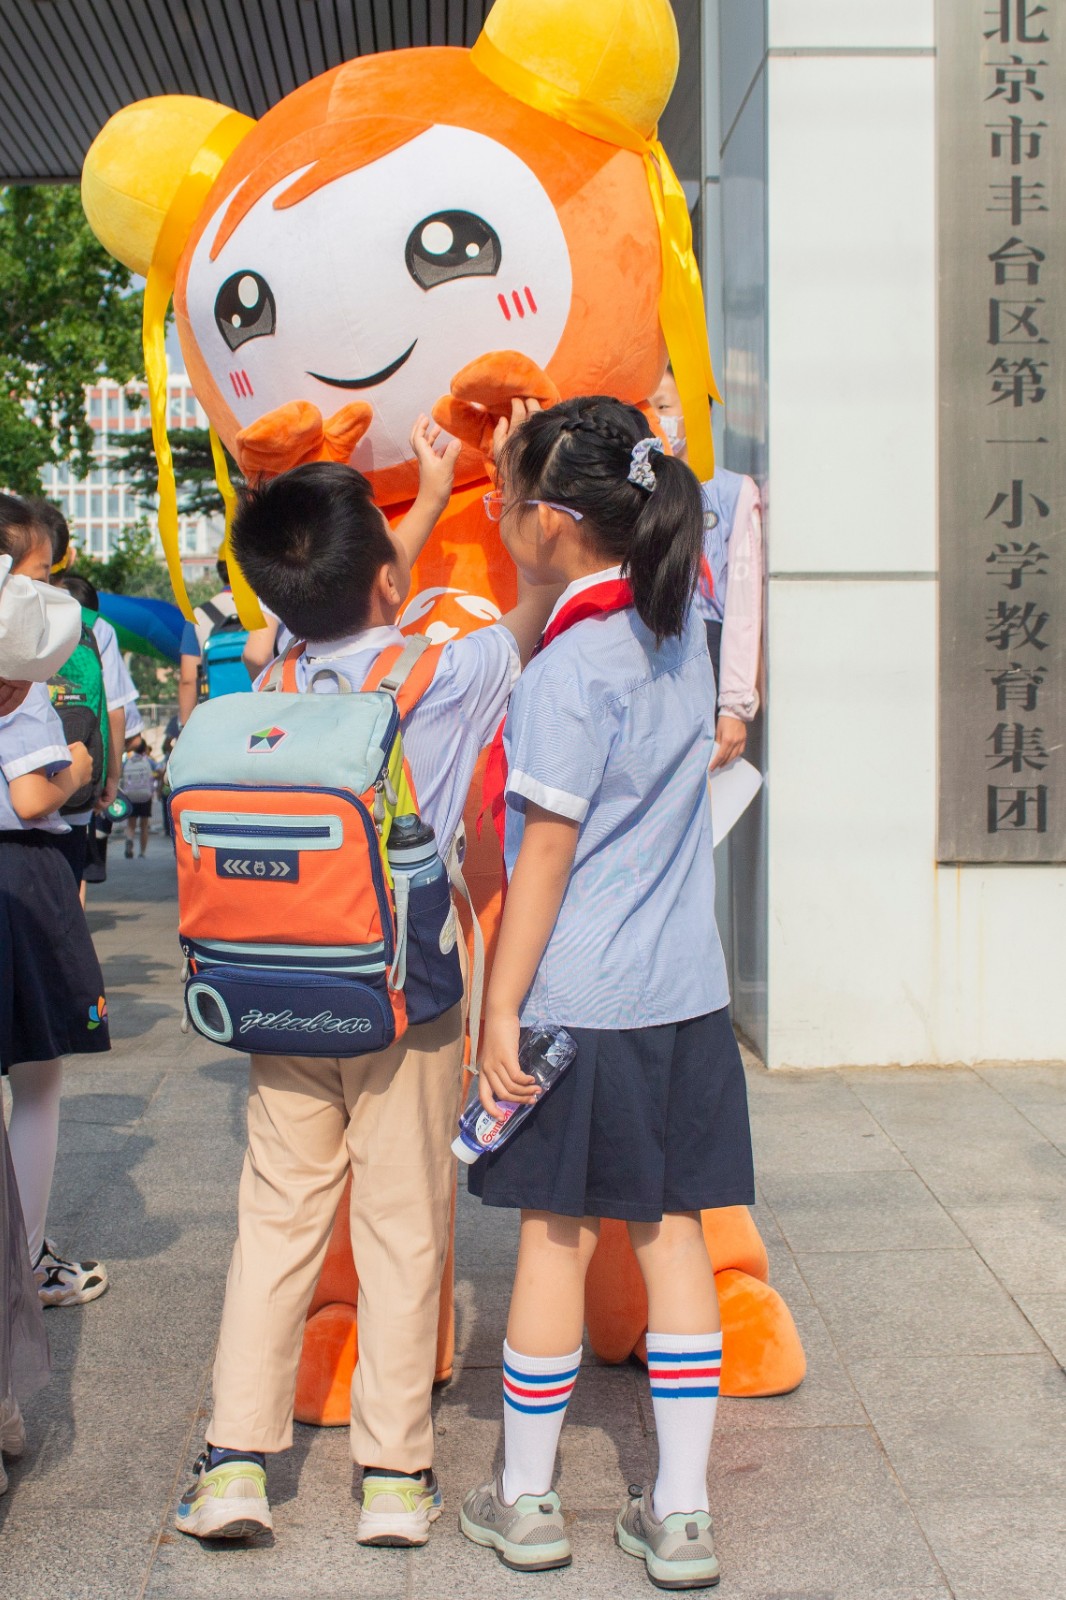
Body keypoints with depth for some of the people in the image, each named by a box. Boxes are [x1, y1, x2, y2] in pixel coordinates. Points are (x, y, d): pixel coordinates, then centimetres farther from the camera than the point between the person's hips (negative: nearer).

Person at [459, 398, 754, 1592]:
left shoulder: (567, 668, -16)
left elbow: (545, 852, -15)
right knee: (670, 1233, 10)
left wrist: (499, 1009, -10)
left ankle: (524, 1503, 22)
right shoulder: (681, 625, 4)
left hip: (576, 1000, -6)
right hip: (687, 992, 6)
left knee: (555, 1235, 6)